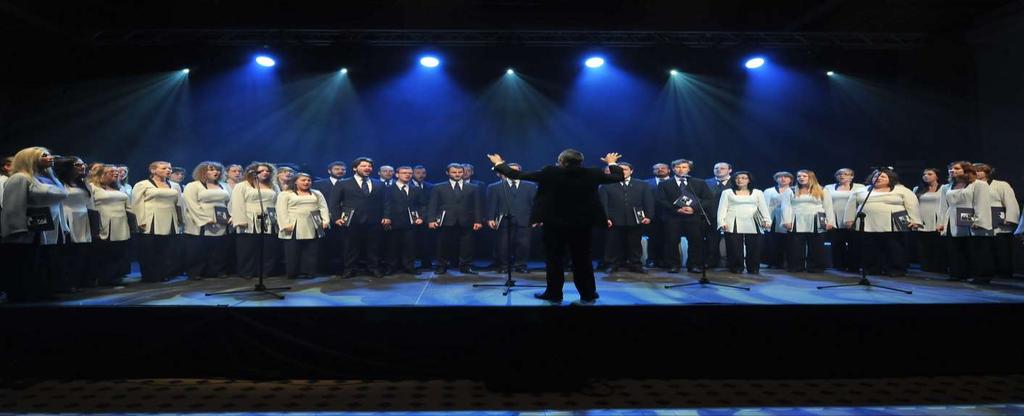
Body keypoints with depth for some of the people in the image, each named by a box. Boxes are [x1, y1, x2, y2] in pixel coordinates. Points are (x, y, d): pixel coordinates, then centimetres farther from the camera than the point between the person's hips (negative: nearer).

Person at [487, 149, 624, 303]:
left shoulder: (550, 173, -9)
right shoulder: (592, 174, -3)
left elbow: (516, 175, -5)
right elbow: (619, 177, 12)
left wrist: (499, 163, 11)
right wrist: (612, 163, 31)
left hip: (554, 222, -2)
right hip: (582, 223, 2)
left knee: (554, 259, 9)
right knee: (582, 259, 11)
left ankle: (554, 294, 13)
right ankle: (588, 294, 14)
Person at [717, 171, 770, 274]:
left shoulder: (758, 193, 16)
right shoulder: (727, 192, 11)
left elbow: (763, 208, 10)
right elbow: (722, 208, 4)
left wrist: (766, 220, -5)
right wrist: (721, 222, -8)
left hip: (753, 225, 1)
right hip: (733, 225, -1)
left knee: (754, 248, -2)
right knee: (734, 248, -4)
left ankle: (754, 269, 7)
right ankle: (736, 268, 5)